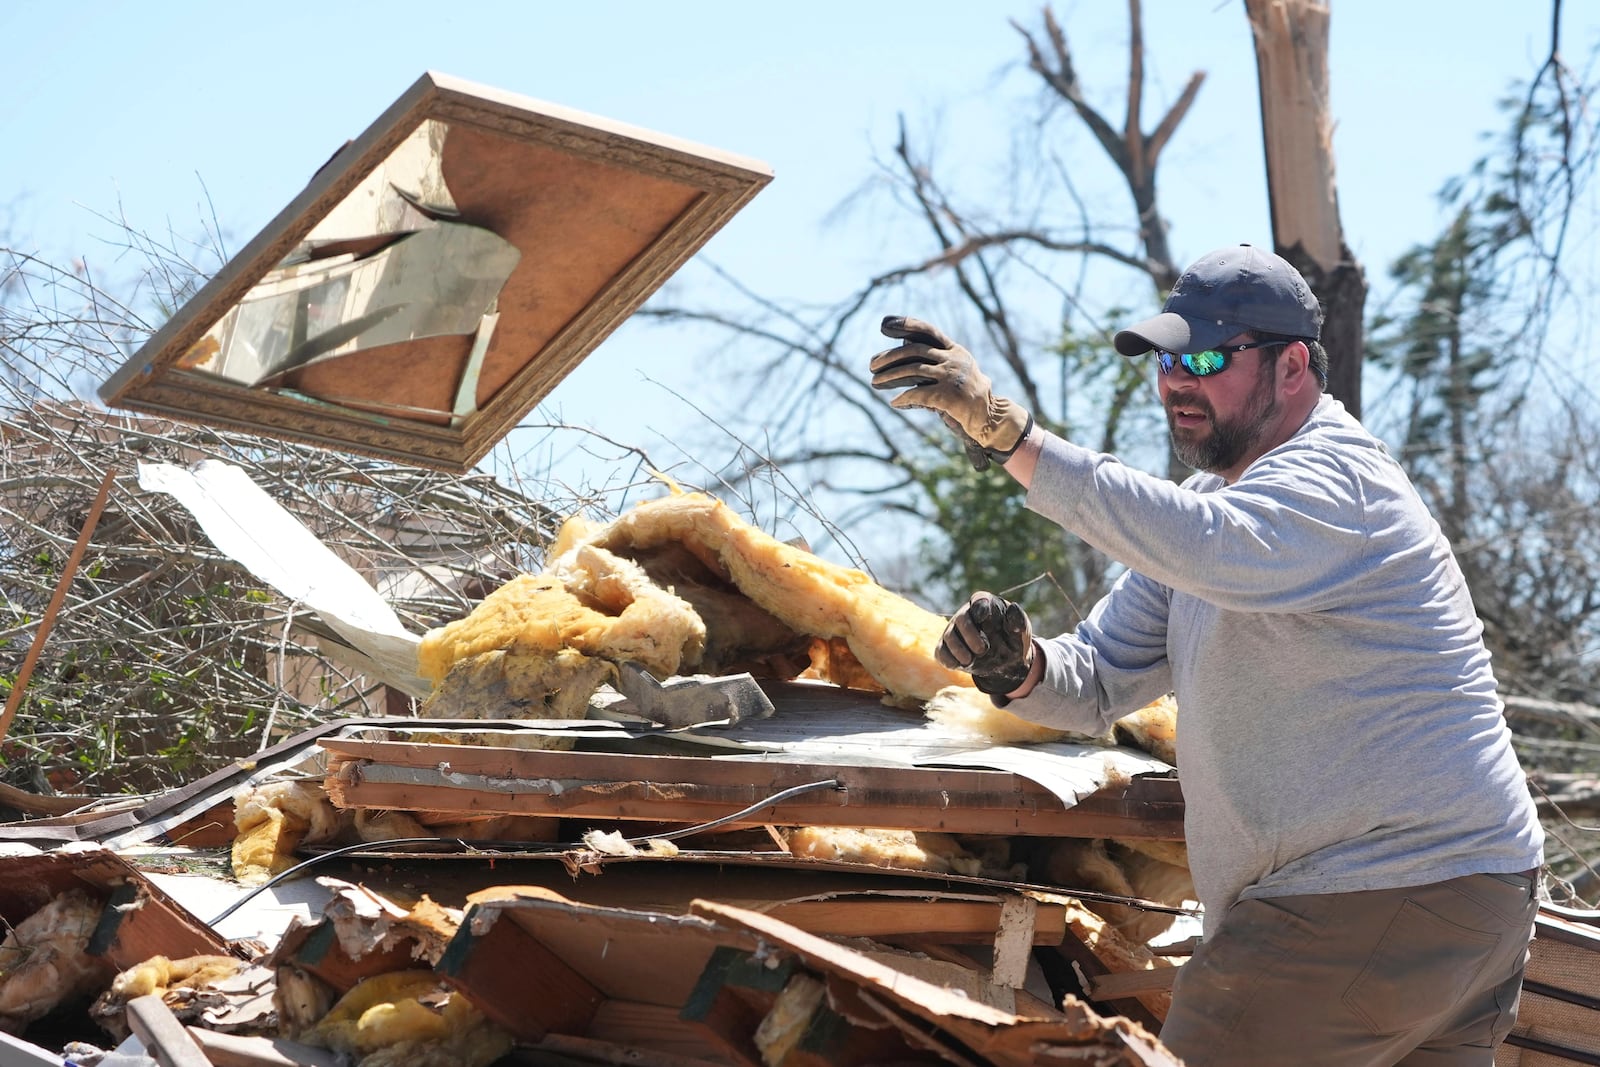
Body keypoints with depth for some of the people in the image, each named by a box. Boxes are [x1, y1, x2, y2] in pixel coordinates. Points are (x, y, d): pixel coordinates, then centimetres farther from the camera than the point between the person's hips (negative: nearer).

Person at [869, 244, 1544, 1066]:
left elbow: (1204, 548, -39)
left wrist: (1004, 430, -43)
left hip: (1377, 903, -10)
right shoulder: (1209, 500, 15)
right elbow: (1100, 685, 11)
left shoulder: (1335, 480, -17)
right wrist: (1020, 668, -13)